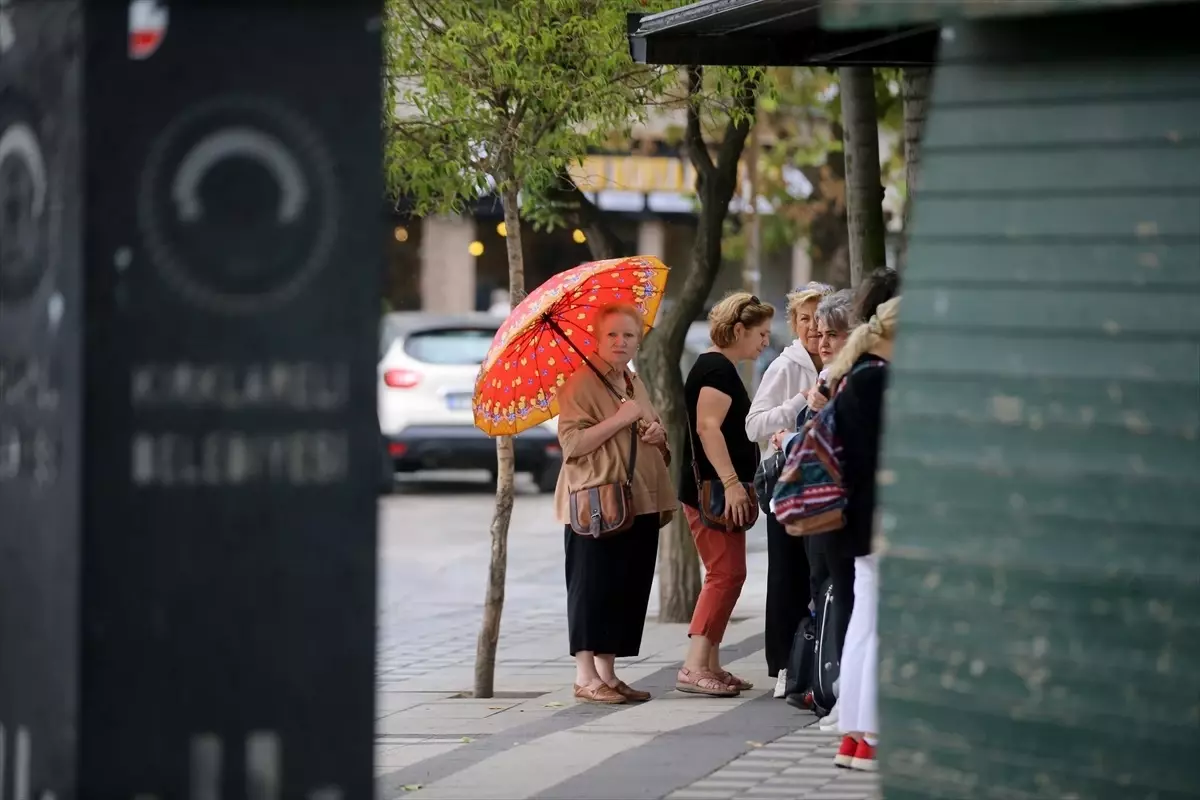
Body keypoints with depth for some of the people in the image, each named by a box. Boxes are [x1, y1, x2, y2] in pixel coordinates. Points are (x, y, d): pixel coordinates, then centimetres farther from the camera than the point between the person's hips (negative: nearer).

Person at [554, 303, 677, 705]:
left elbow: (656, 436, 31)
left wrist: (658, 433, 7)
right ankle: (585, 676, -5)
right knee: (593, 587, -7)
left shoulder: (635, 384, 18)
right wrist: (620, 419, -20)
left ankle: (608, 673, 14)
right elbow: (571, 442, -17)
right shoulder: (581, 384, -8)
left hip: (640, 505, 8)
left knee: (630, 589, 7)